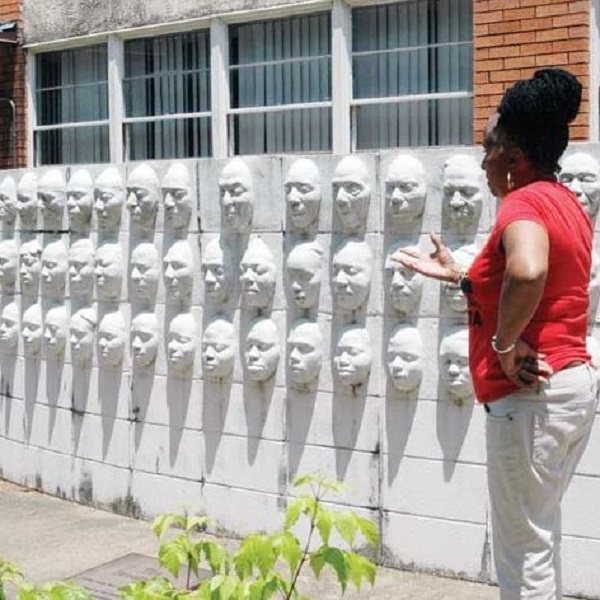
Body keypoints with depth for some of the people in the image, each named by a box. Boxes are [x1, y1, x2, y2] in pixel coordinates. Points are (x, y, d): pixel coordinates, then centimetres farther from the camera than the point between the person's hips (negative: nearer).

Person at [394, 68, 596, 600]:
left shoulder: (524, 203, -17)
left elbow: (528, 274, -40)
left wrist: (505, 345, -26)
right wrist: (457, 274, 24)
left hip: (531, 395, -10)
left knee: (522, 550, 1)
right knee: (540, 535, 22)